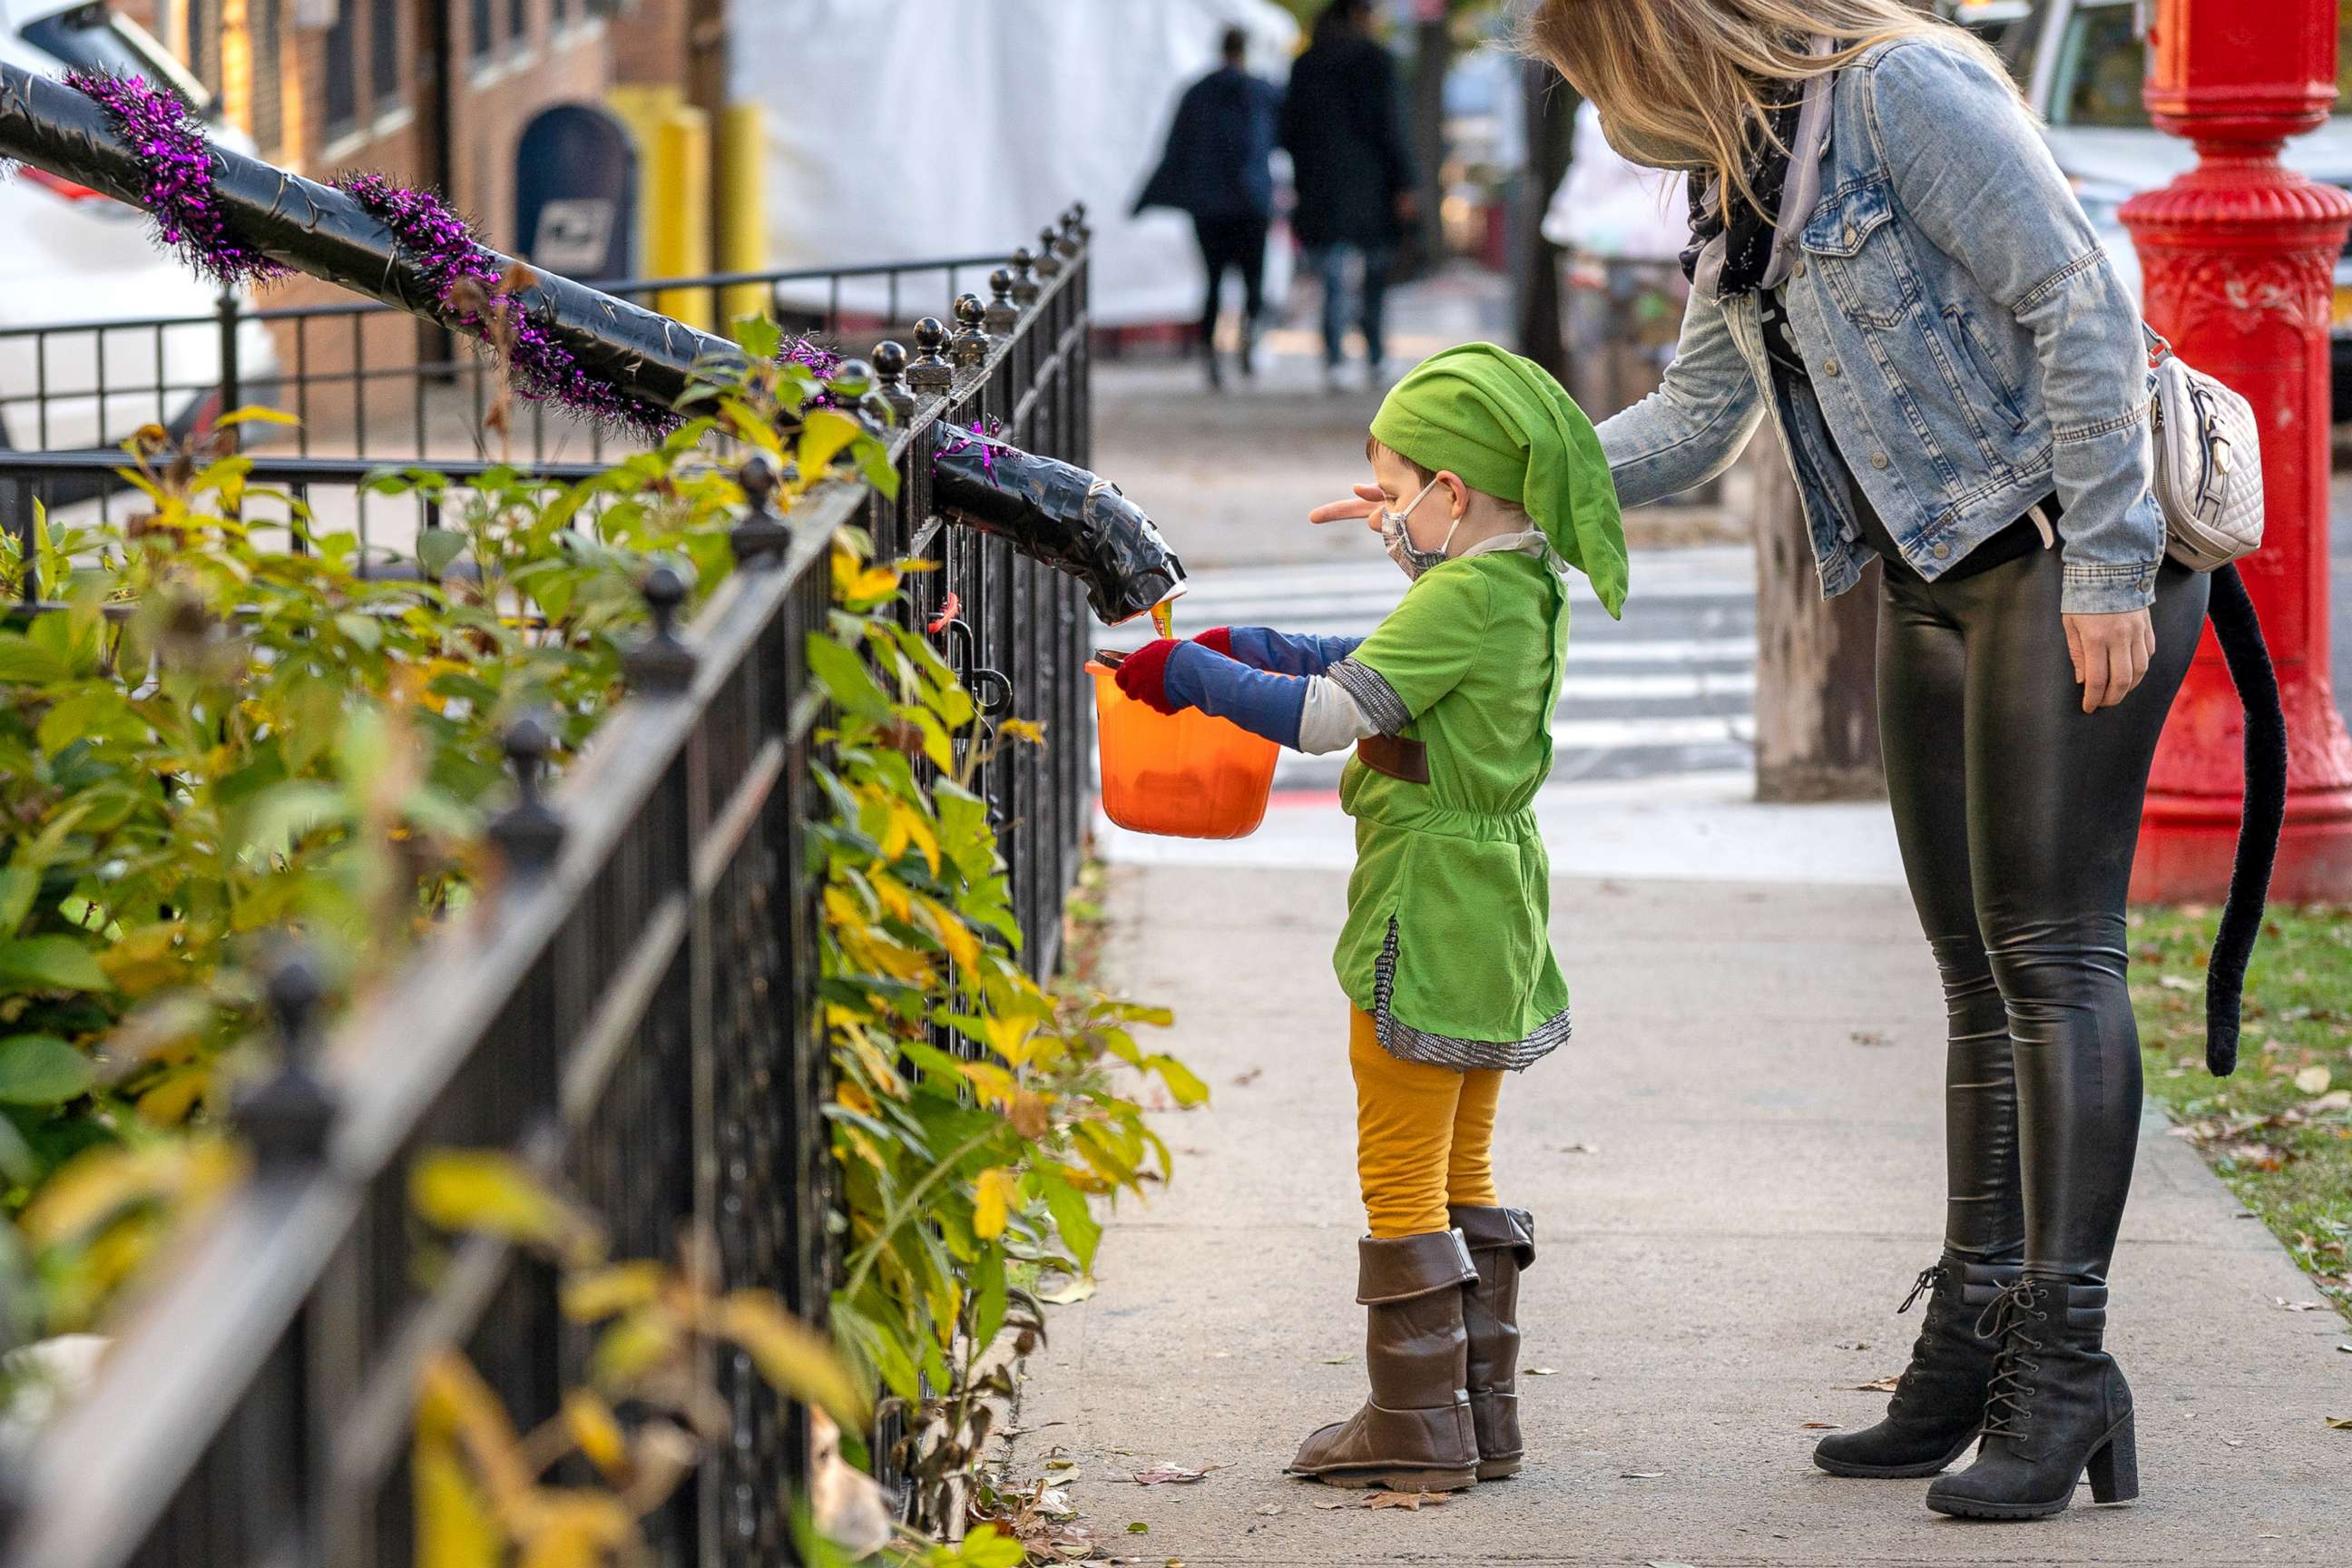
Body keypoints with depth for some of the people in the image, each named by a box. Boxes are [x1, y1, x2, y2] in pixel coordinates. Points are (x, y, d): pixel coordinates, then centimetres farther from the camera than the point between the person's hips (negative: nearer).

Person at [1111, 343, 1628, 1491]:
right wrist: (1246, 651, 13)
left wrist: (1190, 677, -13)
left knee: (1400, 1177, -2)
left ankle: (1417, 1426, 2)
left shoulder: (1463, 596, -20)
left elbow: (1326, 714, -22)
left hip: (1426, 917, -9)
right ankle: (1482, 1416, 19)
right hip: (1493, 913, 9)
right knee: (1461, 1173, 16)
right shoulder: (1532, 584, 8)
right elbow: (1381, 666, 18)